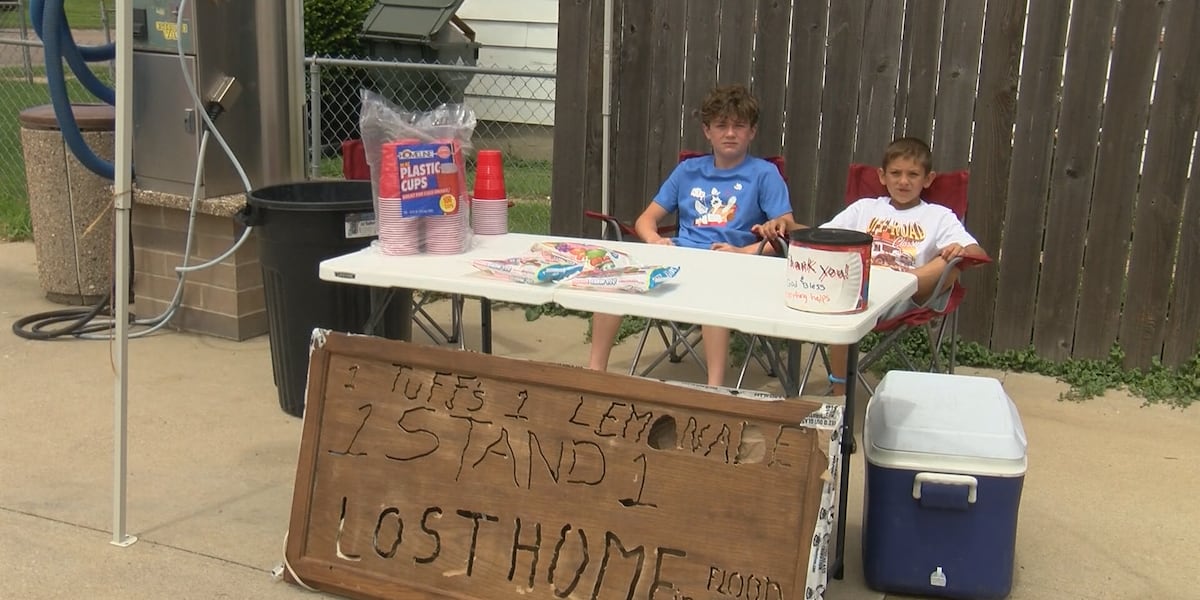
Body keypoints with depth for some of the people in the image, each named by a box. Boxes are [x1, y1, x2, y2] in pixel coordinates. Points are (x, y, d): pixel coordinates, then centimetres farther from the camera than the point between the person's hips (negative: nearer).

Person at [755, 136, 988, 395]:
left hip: (908, 299, -1)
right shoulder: (865, 208, 26)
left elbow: (979, 254, 5)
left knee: (953, 260, -26)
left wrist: (961, 251, -19)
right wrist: (786, 225, -1)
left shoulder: (939, 216, 19)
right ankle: (839, 391, -24)